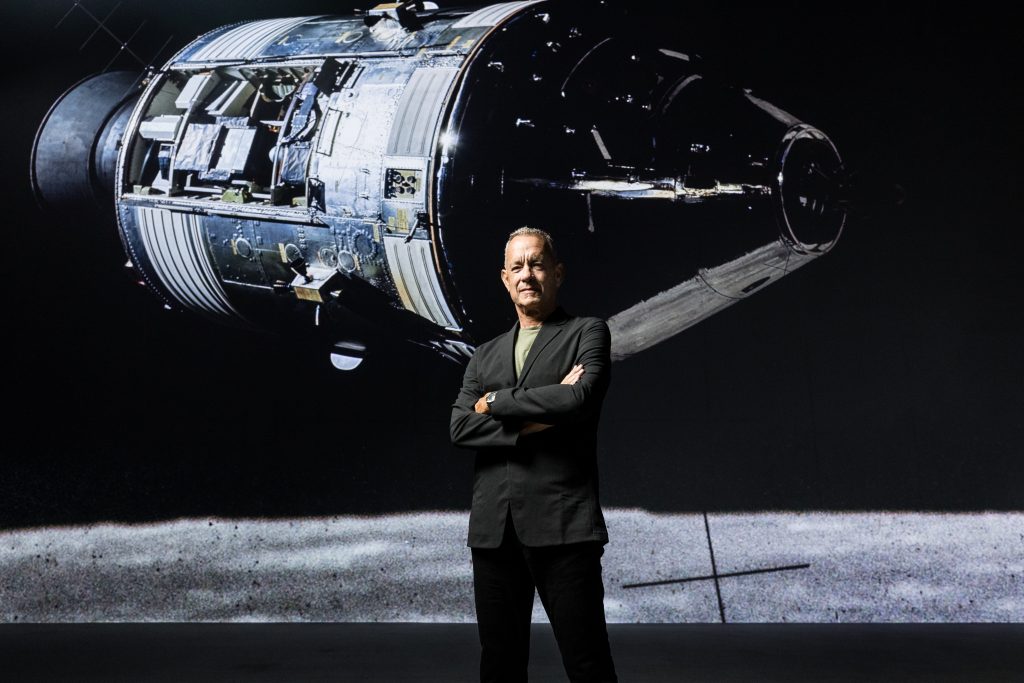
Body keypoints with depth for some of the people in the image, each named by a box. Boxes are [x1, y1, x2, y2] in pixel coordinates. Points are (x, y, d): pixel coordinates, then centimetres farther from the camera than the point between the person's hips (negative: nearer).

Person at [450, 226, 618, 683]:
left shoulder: (587, 333, 6)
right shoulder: (486, 354, 19)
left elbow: (579, 398, -13)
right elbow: (460, 428, 4)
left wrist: (496, 402, -3)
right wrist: (532, 422, -9)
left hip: (562, 523, -5)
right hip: (493, 528, 5)